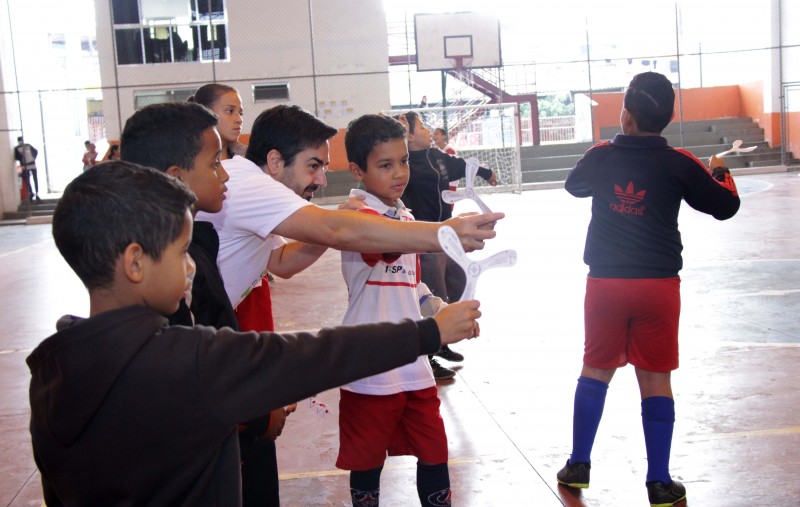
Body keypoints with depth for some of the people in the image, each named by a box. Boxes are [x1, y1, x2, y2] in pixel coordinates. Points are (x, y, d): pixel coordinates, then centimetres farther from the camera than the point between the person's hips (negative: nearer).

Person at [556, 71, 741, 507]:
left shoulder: (601, 157, -3)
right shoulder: (679, 165, -8)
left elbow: (573, 185, 18)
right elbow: (726, 207, 2)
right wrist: (720, 173, 21)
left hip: (605, 281, 2)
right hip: (658, 284, -1)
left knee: (595, 370, 14)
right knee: (655, 380, 5)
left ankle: (578, 465, 21)